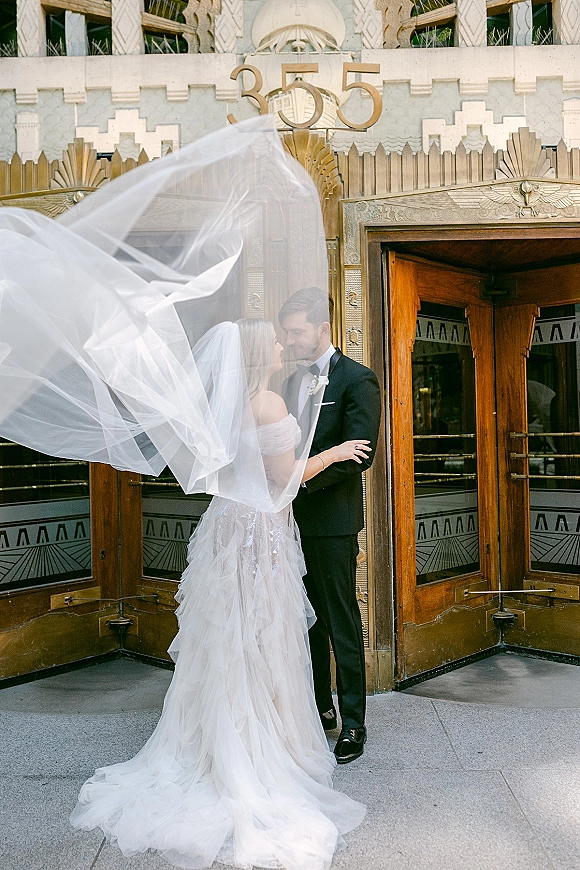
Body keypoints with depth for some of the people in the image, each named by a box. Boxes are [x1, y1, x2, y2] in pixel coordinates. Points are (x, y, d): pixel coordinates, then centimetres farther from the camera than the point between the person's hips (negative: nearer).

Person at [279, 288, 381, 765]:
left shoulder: (357, 379, -7)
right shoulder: (290, 381, 13)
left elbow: (358, 455, -15)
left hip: (332, 519, -6)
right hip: (294, 517, 7)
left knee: (342, 623, 2)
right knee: (308, 621, 15)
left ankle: (352, 723, 15)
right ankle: (319, 709, 29)